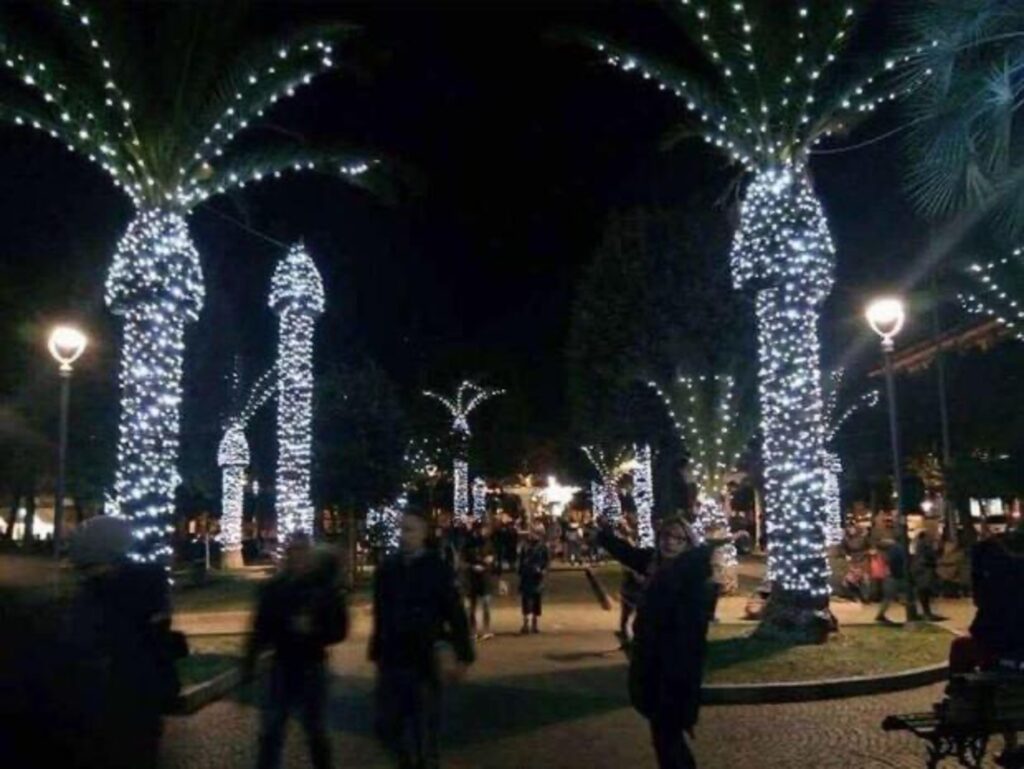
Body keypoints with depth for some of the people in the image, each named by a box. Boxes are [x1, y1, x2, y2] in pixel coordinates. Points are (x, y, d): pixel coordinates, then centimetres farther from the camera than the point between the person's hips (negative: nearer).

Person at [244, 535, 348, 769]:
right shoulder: (273, 588, -1)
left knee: (316, 732, 11)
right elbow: (261, 628, 5)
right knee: (270, 732, 6)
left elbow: (339, 630, -5)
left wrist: (313, 630, -22)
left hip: (311, 668, -2)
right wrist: (249, 661, 2)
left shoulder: (325, 587, -7)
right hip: (282, 667, 2)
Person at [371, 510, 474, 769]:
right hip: (391, 663, 4)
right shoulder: (386, 568, 2)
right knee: (386, 727, 11)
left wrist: (463, 657, -11)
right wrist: (376, 653, 13)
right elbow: (380, 616, 10)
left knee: (425, 733, 5)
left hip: (425, 663, -4)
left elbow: (456, 615, -9)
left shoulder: (437, 568, -9)